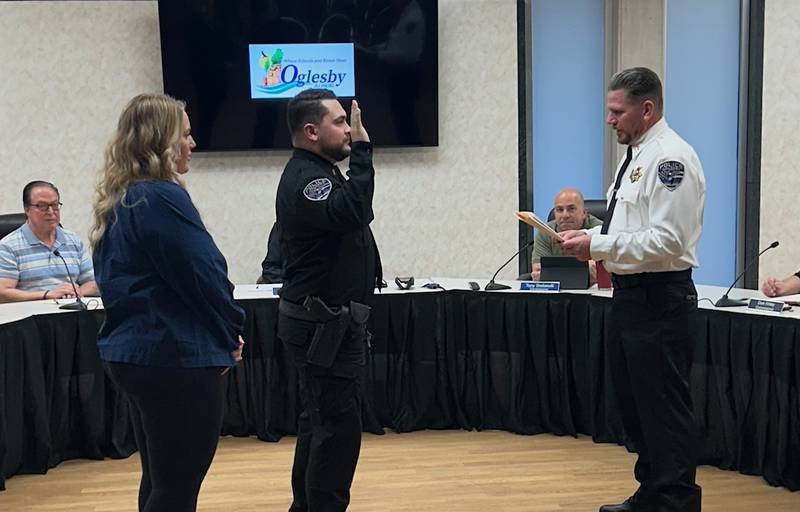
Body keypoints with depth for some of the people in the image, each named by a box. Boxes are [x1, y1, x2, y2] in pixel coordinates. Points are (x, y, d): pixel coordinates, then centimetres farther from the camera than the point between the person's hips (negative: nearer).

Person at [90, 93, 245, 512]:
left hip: (131, 352, 10)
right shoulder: (163, 199, -17)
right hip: (176, 357, -9)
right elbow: (205, 275, -17)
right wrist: (232, 335, 1)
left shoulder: (117, 201, 12)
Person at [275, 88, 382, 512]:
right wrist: (361, 150, -31)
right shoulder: (304, 179, -18)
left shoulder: (318, 173, 15)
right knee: (338, 425, -7)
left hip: (327, 320, 11)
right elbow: (351, 212, -36)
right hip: (325, 323, -11)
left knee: (320, 420, 17)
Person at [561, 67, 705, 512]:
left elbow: (666, 239, -23)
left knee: (665, 407, -3)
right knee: (633, 402, 18)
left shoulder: (670, 158, -15)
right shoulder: (637, 154, 15)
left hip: (660, 299, -11)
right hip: (631, 293, 11)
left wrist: (599, 245, -20)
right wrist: (593, 241, 7)